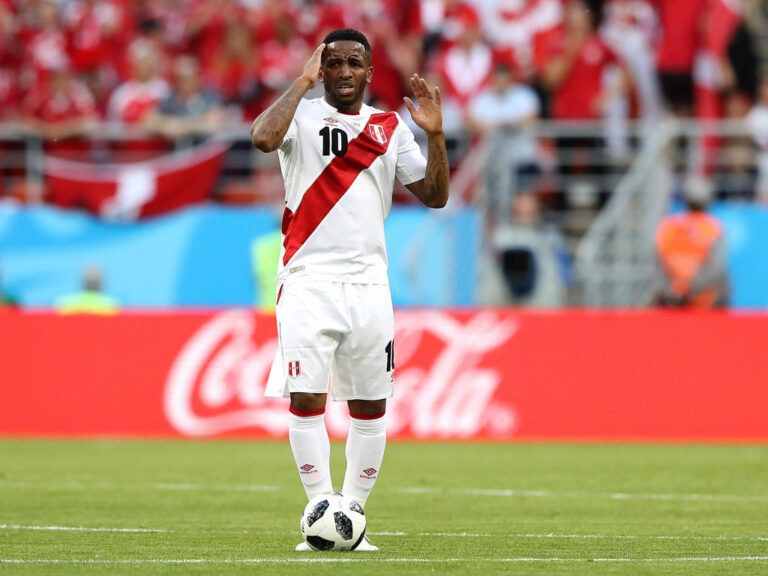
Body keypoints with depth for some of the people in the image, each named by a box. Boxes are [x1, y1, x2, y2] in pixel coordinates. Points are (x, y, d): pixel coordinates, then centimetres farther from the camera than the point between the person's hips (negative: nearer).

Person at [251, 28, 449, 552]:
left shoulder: (391, 128, 12)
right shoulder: (302, 116, 2)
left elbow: (435, 196, 11)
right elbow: (263, 137, -21)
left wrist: (435, 136, -2)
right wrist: (303, 82, -14)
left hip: (368, 281, 3)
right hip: (308, 278, -3)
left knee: (370, 406, 4)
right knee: (306, 399, -12)